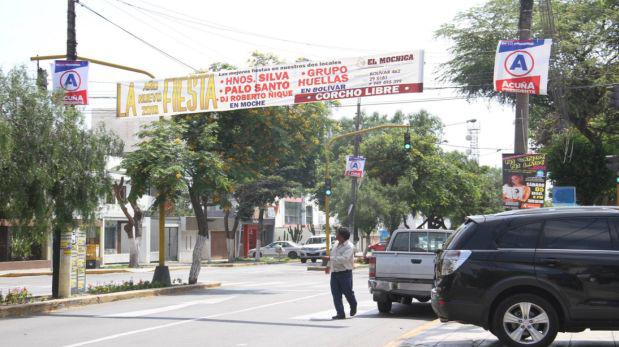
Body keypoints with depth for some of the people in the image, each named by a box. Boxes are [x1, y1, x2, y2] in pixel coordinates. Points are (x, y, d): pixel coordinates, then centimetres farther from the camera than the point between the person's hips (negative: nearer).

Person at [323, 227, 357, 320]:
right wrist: (328, 266, 35)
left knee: (348, 292, 3)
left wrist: (330, 258, -28)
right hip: (334, 273, 7)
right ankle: (340, 314, 2)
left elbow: (344, 258, -26)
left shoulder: (349, 246, -13)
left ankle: (353, 307, 32)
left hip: (345, 273, -7)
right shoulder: (337, 245, 13)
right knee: (336, 294, 0)